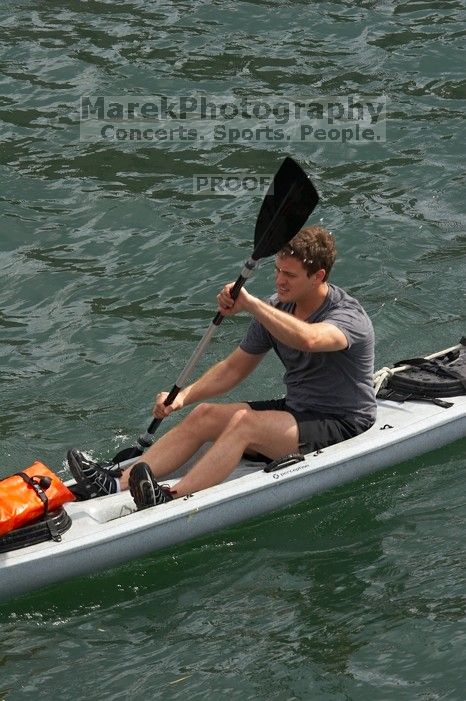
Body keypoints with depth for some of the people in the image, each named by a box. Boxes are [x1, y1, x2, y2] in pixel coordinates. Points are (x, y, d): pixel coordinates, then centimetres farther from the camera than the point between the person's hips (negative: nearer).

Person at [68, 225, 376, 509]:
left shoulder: (348, 316, -20)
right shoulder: (276, 309, 4)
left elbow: (307, 339, -44)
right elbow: (234, 368, 9)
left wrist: (250, 304, -43)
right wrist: (183, 396, -5)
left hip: (343, 426, -8)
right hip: (295, 411, 8)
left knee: (245, 422, -30)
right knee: (204, 415, -11)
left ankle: (170, 502, -44)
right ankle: (117, 486, -22)